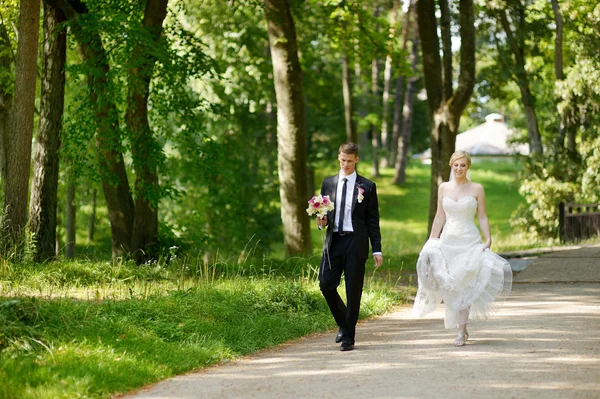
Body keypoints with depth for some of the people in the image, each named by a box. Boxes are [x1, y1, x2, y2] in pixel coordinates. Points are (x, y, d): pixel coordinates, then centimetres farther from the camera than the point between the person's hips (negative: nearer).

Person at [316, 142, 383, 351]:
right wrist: (321, 222, -7)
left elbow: (373, 220, 3)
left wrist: (377, 249, -2)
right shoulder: (328, 183, 11)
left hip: (356, 242, -3)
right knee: (326, 284, -5)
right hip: (333, 241, 3)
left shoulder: (367, 187, 3)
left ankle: (348, 336, 7)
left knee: (353, 290, -1)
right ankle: (343, 323, 20)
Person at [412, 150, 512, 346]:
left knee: (465, 286, -7)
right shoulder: (443, 188, 8)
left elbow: (482, 217, 1)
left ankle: (461, 331, -5)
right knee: (450, 287, 3)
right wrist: (431, 241, 7)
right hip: (447, 241, 3)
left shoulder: (477, 189, 0)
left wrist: (488, 239, -10)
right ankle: (462, 328, 17)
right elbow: (440, 217, 11)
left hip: (470, 241, -3)